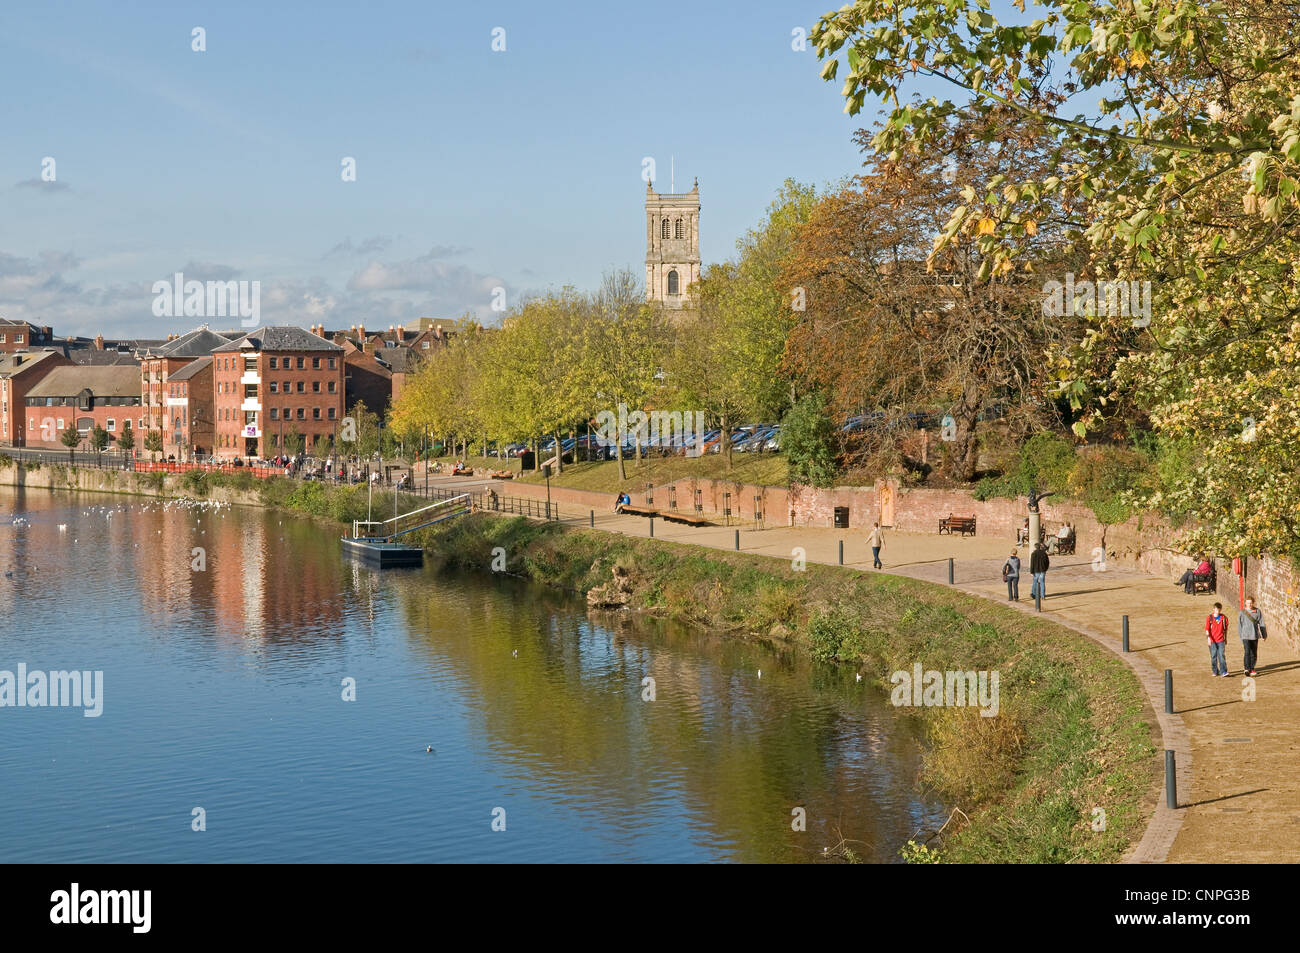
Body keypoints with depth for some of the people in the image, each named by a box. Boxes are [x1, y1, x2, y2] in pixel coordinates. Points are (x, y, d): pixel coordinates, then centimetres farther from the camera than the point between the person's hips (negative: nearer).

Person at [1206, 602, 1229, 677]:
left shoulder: (1224, 618, 4)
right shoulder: (1209, 618, -2)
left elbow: (1225, 629, 14)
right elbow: (1207, 629, -5)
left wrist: (1225, 638, 18)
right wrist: (1208, 638, -17)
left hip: (1221, 640, 0)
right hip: (1212, 640, 0)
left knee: (1222, 656, -8)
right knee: (1213, 656, 6)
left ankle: (1223, 672, -11)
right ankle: (1215, 671, 19)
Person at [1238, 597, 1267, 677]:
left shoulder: (1257, 611, 3)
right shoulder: (1242, 612, 1)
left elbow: (1261, 624, 5)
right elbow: (1239, 625, 6)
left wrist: (1263, 635, 5)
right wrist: (1240, 636, 6)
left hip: (1255, 635, 2)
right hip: (1245, 636, -2)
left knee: (1254, 653, 7)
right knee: (1247, 652, -15)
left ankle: (1252, 669, 21)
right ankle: (1246, 669, -20)